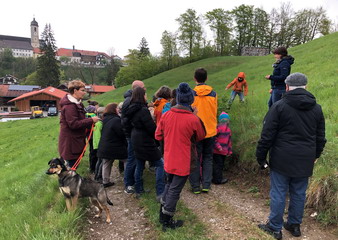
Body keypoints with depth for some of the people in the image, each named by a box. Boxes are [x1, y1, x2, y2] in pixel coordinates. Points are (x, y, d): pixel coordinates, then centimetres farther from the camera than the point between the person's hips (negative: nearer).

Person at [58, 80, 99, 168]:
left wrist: (91, 121, 6)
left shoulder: (77, 103, 14)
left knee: (74, 166, 17)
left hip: (75, 140, 10)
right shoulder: (69, 106, -20)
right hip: (70, 143, -10)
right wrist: (91, 120, -21)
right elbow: (73, 124, -25)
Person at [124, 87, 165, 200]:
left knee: (139, 166, 17)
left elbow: (129, 126, 16)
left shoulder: (131, 110, 6)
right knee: (160, 164, -1)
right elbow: (152, 128, -20)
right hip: (145, 142, -9)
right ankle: (160, 193, -2)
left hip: (136, 141, 9)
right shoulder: (143, 110, -20)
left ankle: (138, 190, 26)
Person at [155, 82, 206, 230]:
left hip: (168, 160, 5)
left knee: (169, 185, 25)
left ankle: (162, 214, 37)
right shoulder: (193, 119, -19)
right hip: (183, 163, -5)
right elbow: (201, 136, 0)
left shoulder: (166, 115, -6)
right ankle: (167, 221, 22)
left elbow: (158, 136, 3)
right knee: (175, 190, 8)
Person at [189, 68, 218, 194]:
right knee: (208, 158, 15)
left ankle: (195, 186, 14)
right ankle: (206, 185, 16)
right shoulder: (213, 94, -2)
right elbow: (215, 112, 6)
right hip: (210, 131, 3)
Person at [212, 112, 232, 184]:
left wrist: (229, 151, 18)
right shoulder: (217, 128, -13)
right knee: (217, 164, -2)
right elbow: (214, 138, -17)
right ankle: (217, 179, 7)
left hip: (224, 152, 8)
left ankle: (219, 178, 29)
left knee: (221, 165, 17)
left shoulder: (228, 129, 13)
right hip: (217, 151, -8)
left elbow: (229, 141, 19)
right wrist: (218, 146, -20)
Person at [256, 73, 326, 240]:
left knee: (278, 194, 5)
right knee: (299, 194, 16)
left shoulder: (279, 106, -10)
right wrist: (315, 155, 27)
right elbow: (320, 137, 14)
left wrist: (261, 157, -2)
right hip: (305, 161, 5)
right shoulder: (316, 108, 6)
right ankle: (295, 225, 30)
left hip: (282, 160, -5)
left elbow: (267, 135, -11)